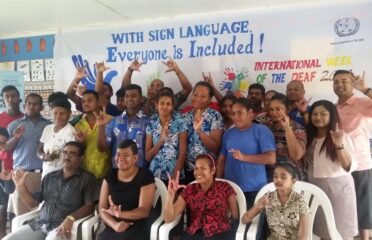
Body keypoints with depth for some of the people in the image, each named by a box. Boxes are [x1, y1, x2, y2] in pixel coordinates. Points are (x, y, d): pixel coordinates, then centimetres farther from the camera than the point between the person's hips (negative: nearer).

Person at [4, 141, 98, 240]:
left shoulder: (87, 178, 2)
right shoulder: (49, 177, 17)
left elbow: (89, 206, -7)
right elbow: (32, 203, 19)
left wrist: (71, 218, -23)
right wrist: (21, 186, 3)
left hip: (62, 226, -6)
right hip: (39, 224, 6)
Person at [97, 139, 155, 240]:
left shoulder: (145, 176, -5)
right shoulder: (110, 177, 7)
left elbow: (144, 211, -11)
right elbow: (102, 209, 3)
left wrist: (120, 214, -27)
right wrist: (114, 224, -15)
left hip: (136, 229, -3)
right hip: (111, 229, 3)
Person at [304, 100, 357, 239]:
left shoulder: (342, 137, -6)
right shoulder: (310, 138, 9)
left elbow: (350, 167, -14)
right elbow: (304, 164, 12)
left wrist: (339, 145, -26)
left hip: (337, 186, -4)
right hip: (315, 186, 5)